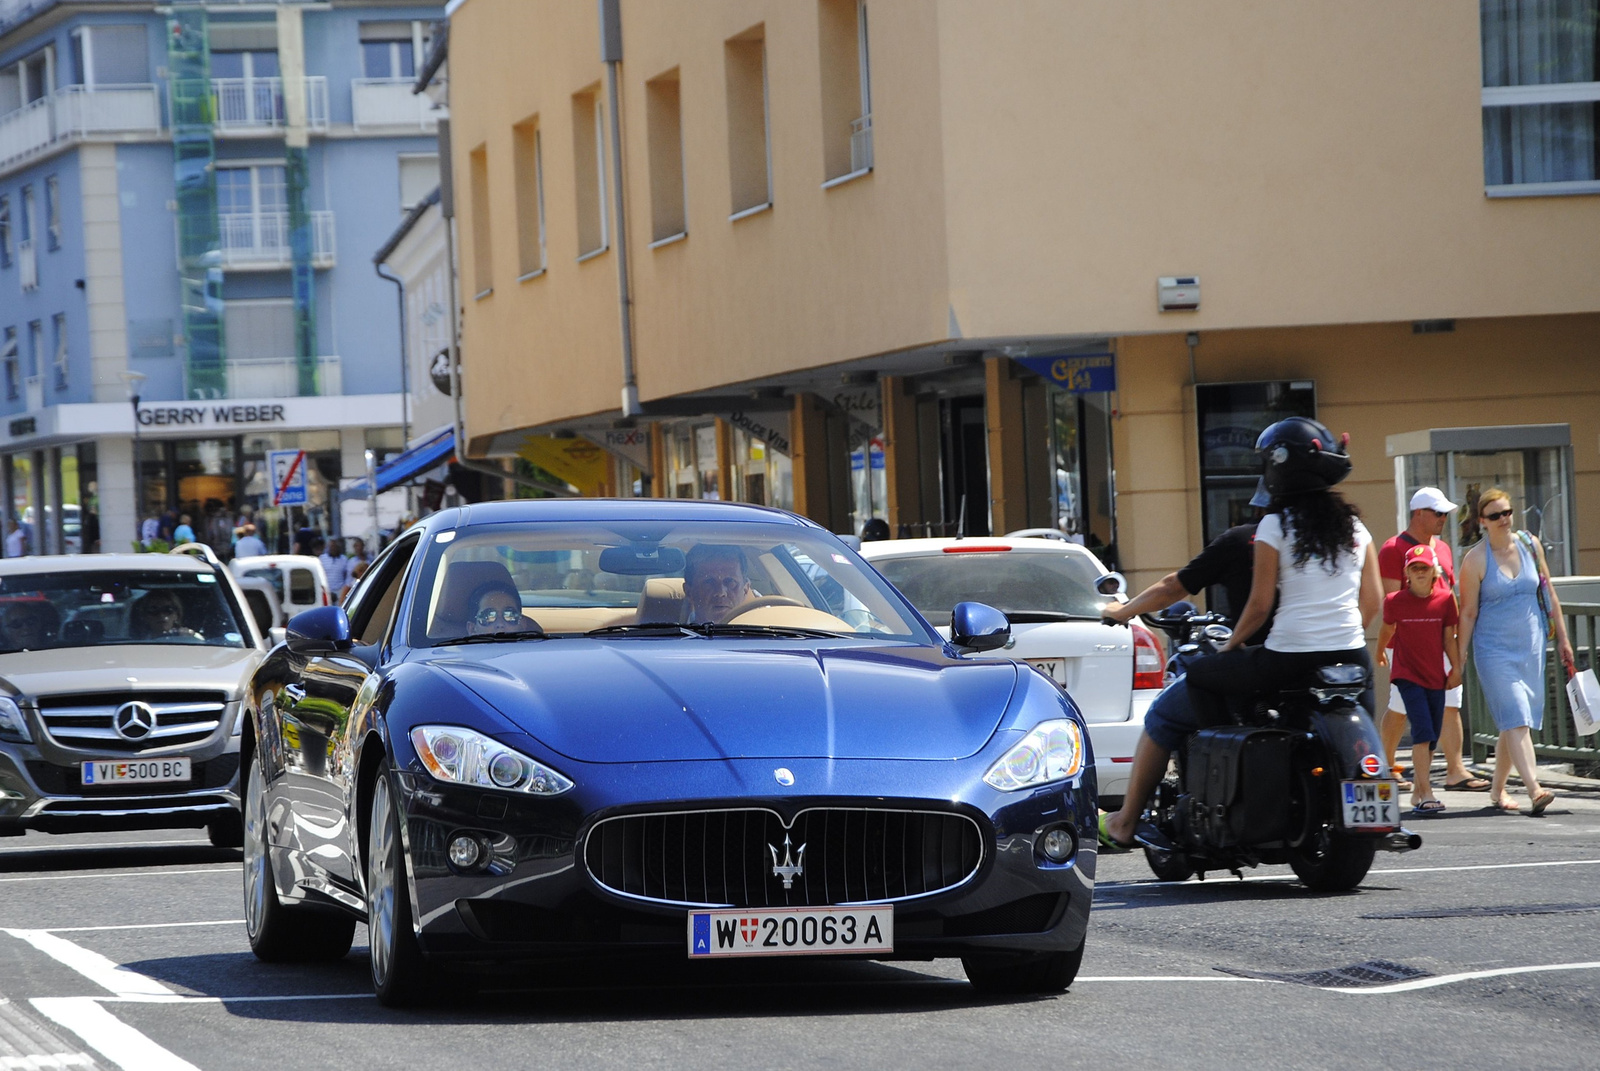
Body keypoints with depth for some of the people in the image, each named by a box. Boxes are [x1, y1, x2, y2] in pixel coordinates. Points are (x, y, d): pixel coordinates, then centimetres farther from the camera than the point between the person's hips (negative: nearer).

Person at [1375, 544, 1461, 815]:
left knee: (1431, 737, 9)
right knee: (1422, 732, -17)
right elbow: (1387, 629, 14)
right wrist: (1380, 652, 29)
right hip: (1407, 675, -3)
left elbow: (1449, 638, 6)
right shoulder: (1395, 601, -5)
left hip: (1436, 677, 3)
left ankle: (1418, 791, 24)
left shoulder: (1445, 599, 0)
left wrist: (1456, 668, 0)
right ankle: (1426, 794, -20)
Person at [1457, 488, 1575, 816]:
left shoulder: (1530, 546, 6)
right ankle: (1534, 790, -26)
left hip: (1530, 647, 5)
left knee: (1518, 723, 9)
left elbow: (1548, 594, 13)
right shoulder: (1475, 559, -6)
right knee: (1515, 718, -16)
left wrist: (1562, 638, 11)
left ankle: (1497, 791, 22)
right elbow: (1468, 613, -4)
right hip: (1493, 649, -5)